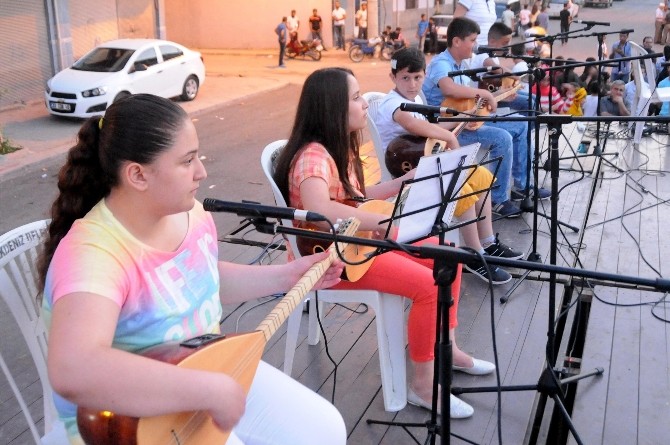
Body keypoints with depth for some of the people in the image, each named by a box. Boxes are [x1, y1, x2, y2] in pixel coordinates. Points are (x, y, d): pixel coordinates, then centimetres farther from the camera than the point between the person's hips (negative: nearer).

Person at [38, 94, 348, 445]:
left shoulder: (190, 213, -5)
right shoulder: (94, 253, -30)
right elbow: (72, 373, -46)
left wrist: (288, 276, 9)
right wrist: (214, 391, -39)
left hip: (207, 368, 7)